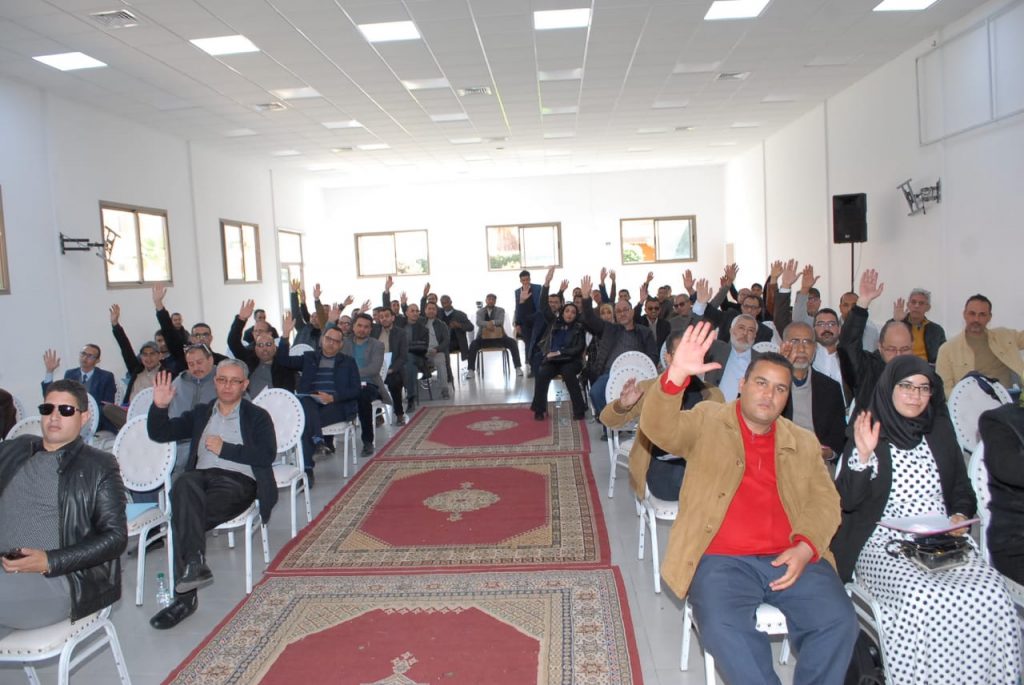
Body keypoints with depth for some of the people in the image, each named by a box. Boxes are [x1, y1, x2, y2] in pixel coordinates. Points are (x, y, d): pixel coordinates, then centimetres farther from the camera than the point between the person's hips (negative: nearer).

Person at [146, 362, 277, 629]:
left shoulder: (257, 417, 12)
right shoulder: (200, 414, 25)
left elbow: (267, 455, -3)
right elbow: (159, 434, 17)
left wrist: (224, 449, -6)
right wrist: (159, 406, -1)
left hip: (237, 480, -3)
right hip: (201, 476, 3)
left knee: (183, 517, -29)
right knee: (183, 483, -34)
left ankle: (185, 596, -26)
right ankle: (195, 564, -37)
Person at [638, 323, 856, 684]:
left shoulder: (804, 442, 19)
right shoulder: (707, 421, 7)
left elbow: (824, 501, 13)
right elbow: (658, 427, -10)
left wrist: (805, 548, -7)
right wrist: (676, 375, -29)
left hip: (792, 559, 4)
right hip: (722, 559, -3)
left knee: (839, 623, -19)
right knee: (725, 630, -29)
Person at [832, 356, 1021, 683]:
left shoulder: (940, 431, 14)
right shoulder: (868, 434, 0)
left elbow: (962, 488, 22)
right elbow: (848, 501, -8)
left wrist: (960, 515, 0)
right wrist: (863, 456, -22)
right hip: (883, 546, -4)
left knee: (990, 594, -23)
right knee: (922, 599, -31)